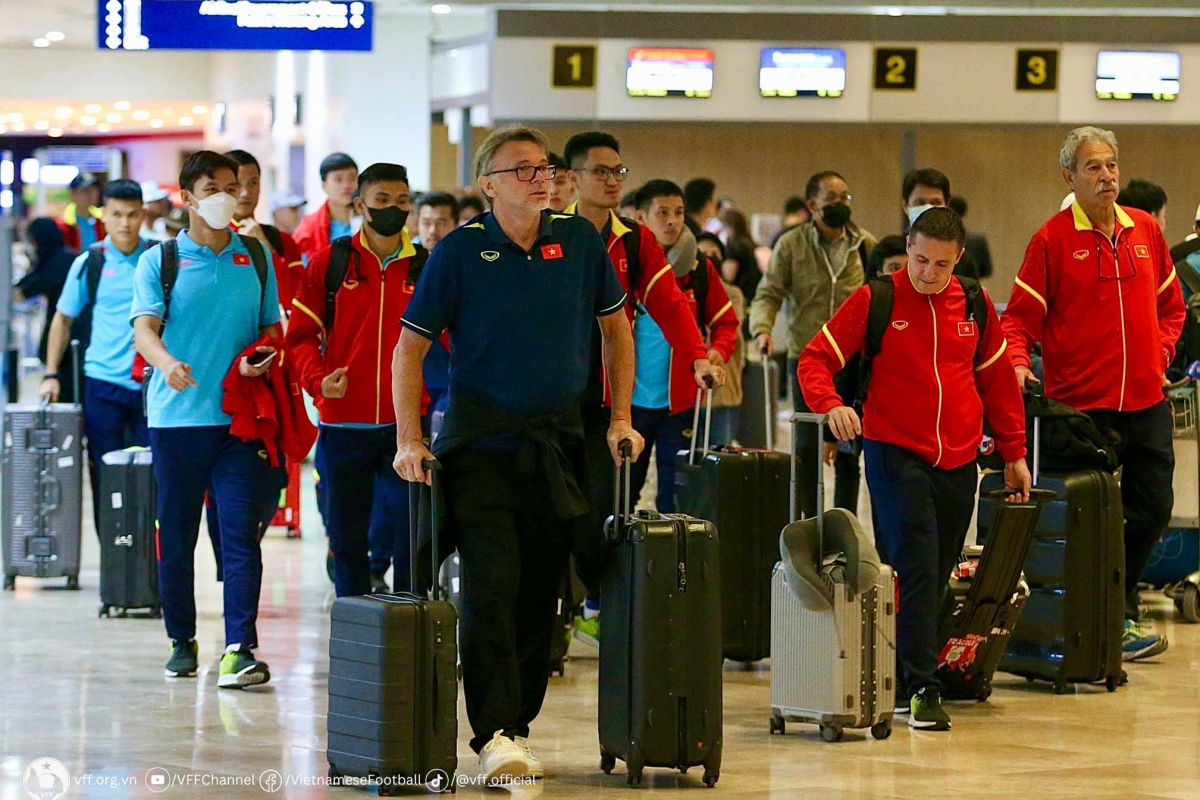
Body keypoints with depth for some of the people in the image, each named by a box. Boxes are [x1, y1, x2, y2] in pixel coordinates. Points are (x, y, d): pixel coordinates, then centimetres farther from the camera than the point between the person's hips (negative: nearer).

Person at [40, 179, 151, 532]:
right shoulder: (89, 264, 2)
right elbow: (63, 318, 11)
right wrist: (51, 375, 5)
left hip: (151, 383, -1)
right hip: (102, 383, 1)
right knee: (104, 476, 3)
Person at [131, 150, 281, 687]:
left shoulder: (256, 256, 12)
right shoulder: (160, 260, 3)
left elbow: (271, 325, 18)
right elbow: (144, 327, -8)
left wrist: (263, 357, -6)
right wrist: (167, 363, -30)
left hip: (240, 418, 1)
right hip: (176, 416, -1)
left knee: (240, 533, -9)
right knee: (176, 536, 7)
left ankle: (240, 649, -14)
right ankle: (181, 641, 21)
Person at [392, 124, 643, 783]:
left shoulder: (580, 241, 5)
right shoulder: (460, 251, -5)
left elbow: (616, 330, 16)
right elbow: (409, 348, -3)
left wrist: (620, 420, 10)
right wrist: (408, 440, -11)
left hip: (558, 442, 4)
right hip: (481, 442, -4)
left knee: (541, 591, 7)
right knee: (490, 587, -12)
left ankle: (519, 724, 17)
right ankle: (493, 734, -15)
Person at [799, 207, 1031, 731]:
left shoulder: (974, 305, 9)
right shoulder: (876, 300, -3)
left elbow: (998, 380, 19)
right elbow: (815, 359, -3)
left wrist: (1013, 452, 19)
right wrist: (830, 404, -23)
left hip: (958, 463, 5)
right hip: (896, 456, -4)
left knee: (936, 578, 7)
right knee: (914, 573, -13)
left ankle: (895, 682, 16)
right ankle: (922, 688, -13)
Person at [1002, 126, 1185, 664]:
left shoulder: (1146, 230, 10)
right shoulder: (1054, 239, -4)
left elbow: (1171, 307, 20)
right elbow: (1021, 315, -5)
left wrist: (1159, 356, 5)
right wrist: (1017, 362, -23)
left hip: (1146, 401, 5)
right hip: (1081, 404, -5)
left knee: (1153, 508, 9)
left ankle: (1114, 604, 26)